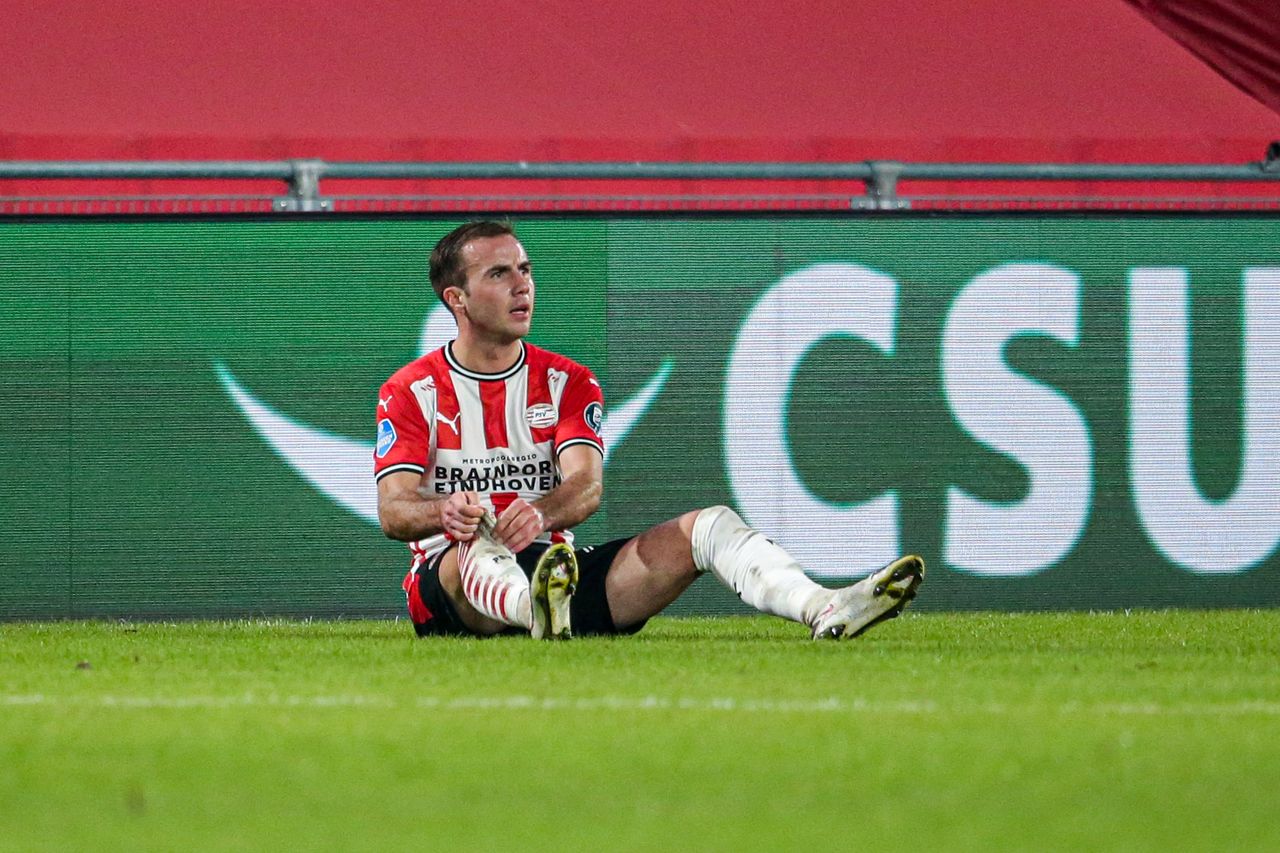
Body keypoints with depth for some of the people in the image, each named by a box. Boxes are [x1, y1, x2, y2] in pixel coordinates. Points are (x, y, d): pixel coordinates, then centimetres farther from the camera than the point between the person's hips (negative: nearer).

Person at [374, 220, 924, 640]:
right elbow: (392, 511, -9)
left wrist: (542, 513, -33)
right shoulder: (411, 391, 3)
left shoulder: (567, 382, 11)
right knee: (478, 542, -41)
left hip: (555, 565, 4)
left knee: (708, 525, -13)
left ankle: (823, 611, -40)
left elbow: (588, 487, -7)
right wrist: (445, 511, -35)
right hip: (450, 589, -4)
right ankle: (536, 612, -78)